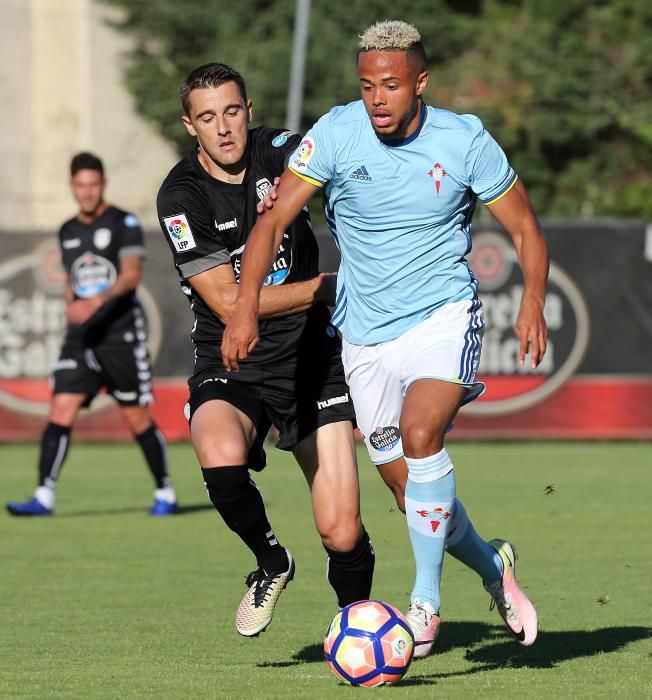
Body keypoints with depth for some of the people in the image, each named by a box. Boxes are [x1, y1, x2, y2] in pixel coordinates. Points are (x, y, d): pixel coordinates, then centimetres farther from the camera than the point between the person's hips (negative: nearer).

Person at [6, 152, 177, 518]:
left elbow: (131, 274, -16)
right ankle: (44, 497, -13)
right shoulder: (68, 232, 14)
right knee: (61, 411, -9)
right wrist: (72, 305, 10)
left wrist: (98, 301, -30)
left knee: (138, 418, 0)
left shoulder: (124, 224, -3)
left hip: (121, 333, -5)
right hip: (81, 336, 5)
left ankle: (165, 494, 15)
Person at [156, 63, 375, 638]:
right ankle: (271, 563, -4)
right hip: (230, 368, -1)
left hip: (311, 358, 2)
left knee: (342, 535, -7)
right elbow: (230, 303, -13)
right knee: (222, 459, -35)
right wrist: (332, 286, -12)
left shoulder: (279, 153, -2)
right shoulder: (182, 197, -11)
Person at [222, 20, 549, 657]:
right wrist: (246, 307, -24)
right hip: (366, 335, 3)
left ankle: (425, 600, -19)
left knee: (420, 433, -29)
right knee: (410, 488, 7)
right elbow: (274, 218, -11)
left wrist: (533, 300, -18)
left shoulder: (464, 140, -10)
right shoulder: (336, 134, -10)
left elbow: (525, 229, -1)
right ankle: (492, 568, 35)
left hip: (443, 316, -3)